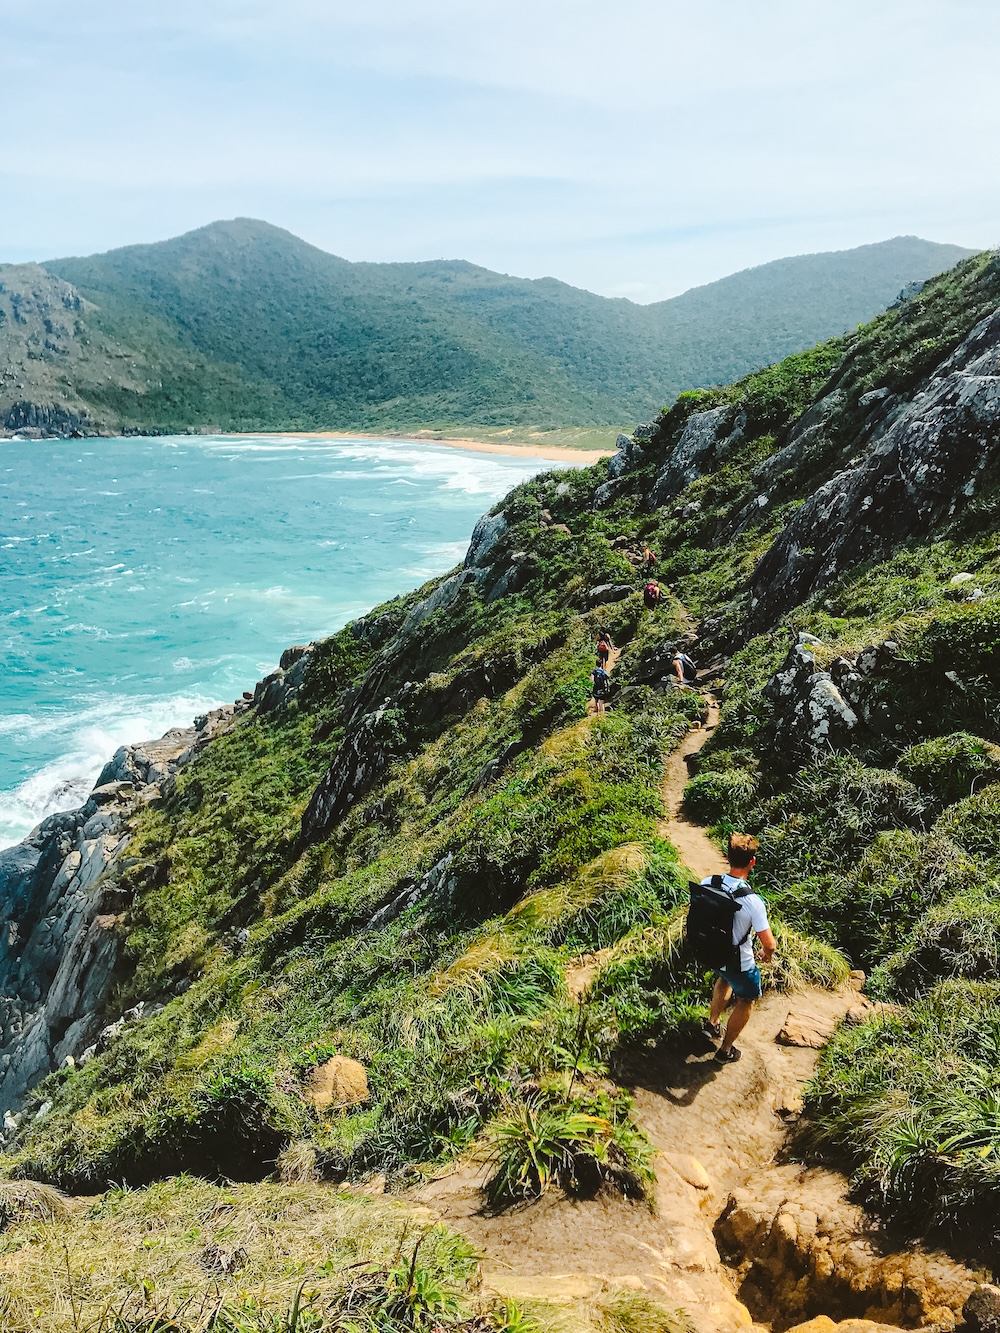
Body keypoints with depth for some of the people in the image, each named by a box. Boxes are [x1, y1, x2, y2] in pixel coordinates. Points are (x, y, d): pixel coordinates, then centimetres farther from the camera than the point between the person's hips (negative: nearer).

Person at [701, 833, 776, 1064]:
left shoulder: (707, 883, -19)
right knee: (746, 1001, 25)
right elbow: (768, 943, -25)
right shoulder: (752, 901, -34)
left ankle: (712, 1023, 51)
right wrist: (767, 953, -1)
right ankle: (726, 1050, 37)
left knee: (725, 979, 38)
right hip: (740, 963, -5)